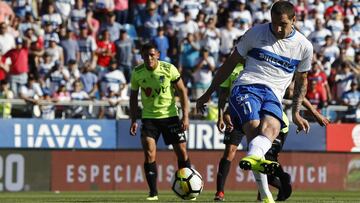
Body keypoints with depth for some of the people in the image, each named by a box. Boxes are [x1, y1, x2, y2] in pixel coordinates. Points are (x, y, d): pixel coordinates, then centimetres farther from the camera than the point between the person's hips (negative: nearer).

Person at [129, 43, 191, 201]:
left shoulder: (169, 69, -11)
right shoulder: (137, 73, -4)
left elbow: (182, 91, -5)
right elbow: (133, 97, 9)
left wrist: (185, 116, -12)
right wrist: (133, 120, 2)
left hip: (170, 115, -1)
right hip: (149, 118, 1)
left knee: (181, 151, -1)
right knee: (149, 153, -13)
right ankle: (153, 192, -8)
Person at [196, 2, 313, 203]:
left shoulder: (304, 46, 12)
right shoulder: (256, 33, 7)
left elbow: (302, 80, 27)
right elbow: (231, 63, 15)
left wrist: (296, 113, 19)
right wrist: (208, 93, 16)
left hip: (273, 96, 2)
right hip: (247, 87, -2)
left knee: (271, 127, -34)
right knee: (254, 128, -30)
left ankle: (253, 157, -63)